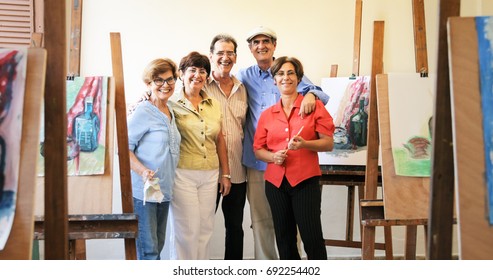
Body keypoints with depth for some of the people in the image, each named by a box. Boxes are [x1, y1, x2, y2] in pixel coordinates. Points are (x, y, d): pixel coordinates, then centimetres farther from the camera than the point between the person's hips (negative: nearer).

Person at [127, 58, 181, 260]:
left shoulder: (170, 113, 14)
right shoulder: (142, 112, -11)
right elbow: (124, 147, -15)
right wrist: (142, 170, -28)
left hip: (163, 191, 8)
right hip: (142, 190, -8)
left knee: (157, 245, 15)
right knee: (148, 249, -6)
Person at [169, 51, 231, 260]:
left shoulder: (214, 105, 11)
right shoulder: (173, 105, -4)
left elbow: (220, 140, 14)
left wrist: (225, 174, 13)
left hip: (210, 175, 5)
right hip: (183, 174, -5)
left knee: (205, 229, 10)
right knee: (187, 230, -1)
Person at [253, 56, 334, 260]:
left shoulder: (314, 106, 1)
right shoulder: (267, 114, 11)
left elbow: (328, 143, -2)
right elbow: (258, 149, 12)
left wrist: (304, 144, -19)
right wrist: (273, 156, -9)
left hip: (305, 181, -4)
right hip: (275, 182, 4)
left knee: (312, 238, -5)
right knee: (284, 239, 11)